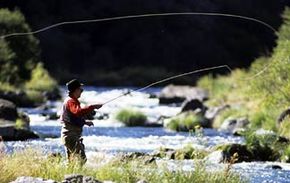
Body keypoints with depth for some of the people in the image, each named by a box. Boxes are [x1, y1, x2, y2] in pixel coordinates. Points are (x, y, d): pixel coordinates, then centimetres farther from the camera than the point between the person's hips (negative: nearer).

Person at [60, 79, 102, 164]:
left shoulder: (72, 101, 18)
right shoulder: (71, 101, -15)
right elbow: (78, 111, -36)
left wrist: (84, 122, 19)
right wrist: (93, 107, -36)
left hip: (70, 136, 11)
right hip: (71, 136, -11)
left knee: (71, 159, 14)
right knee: (81, 159, -16)